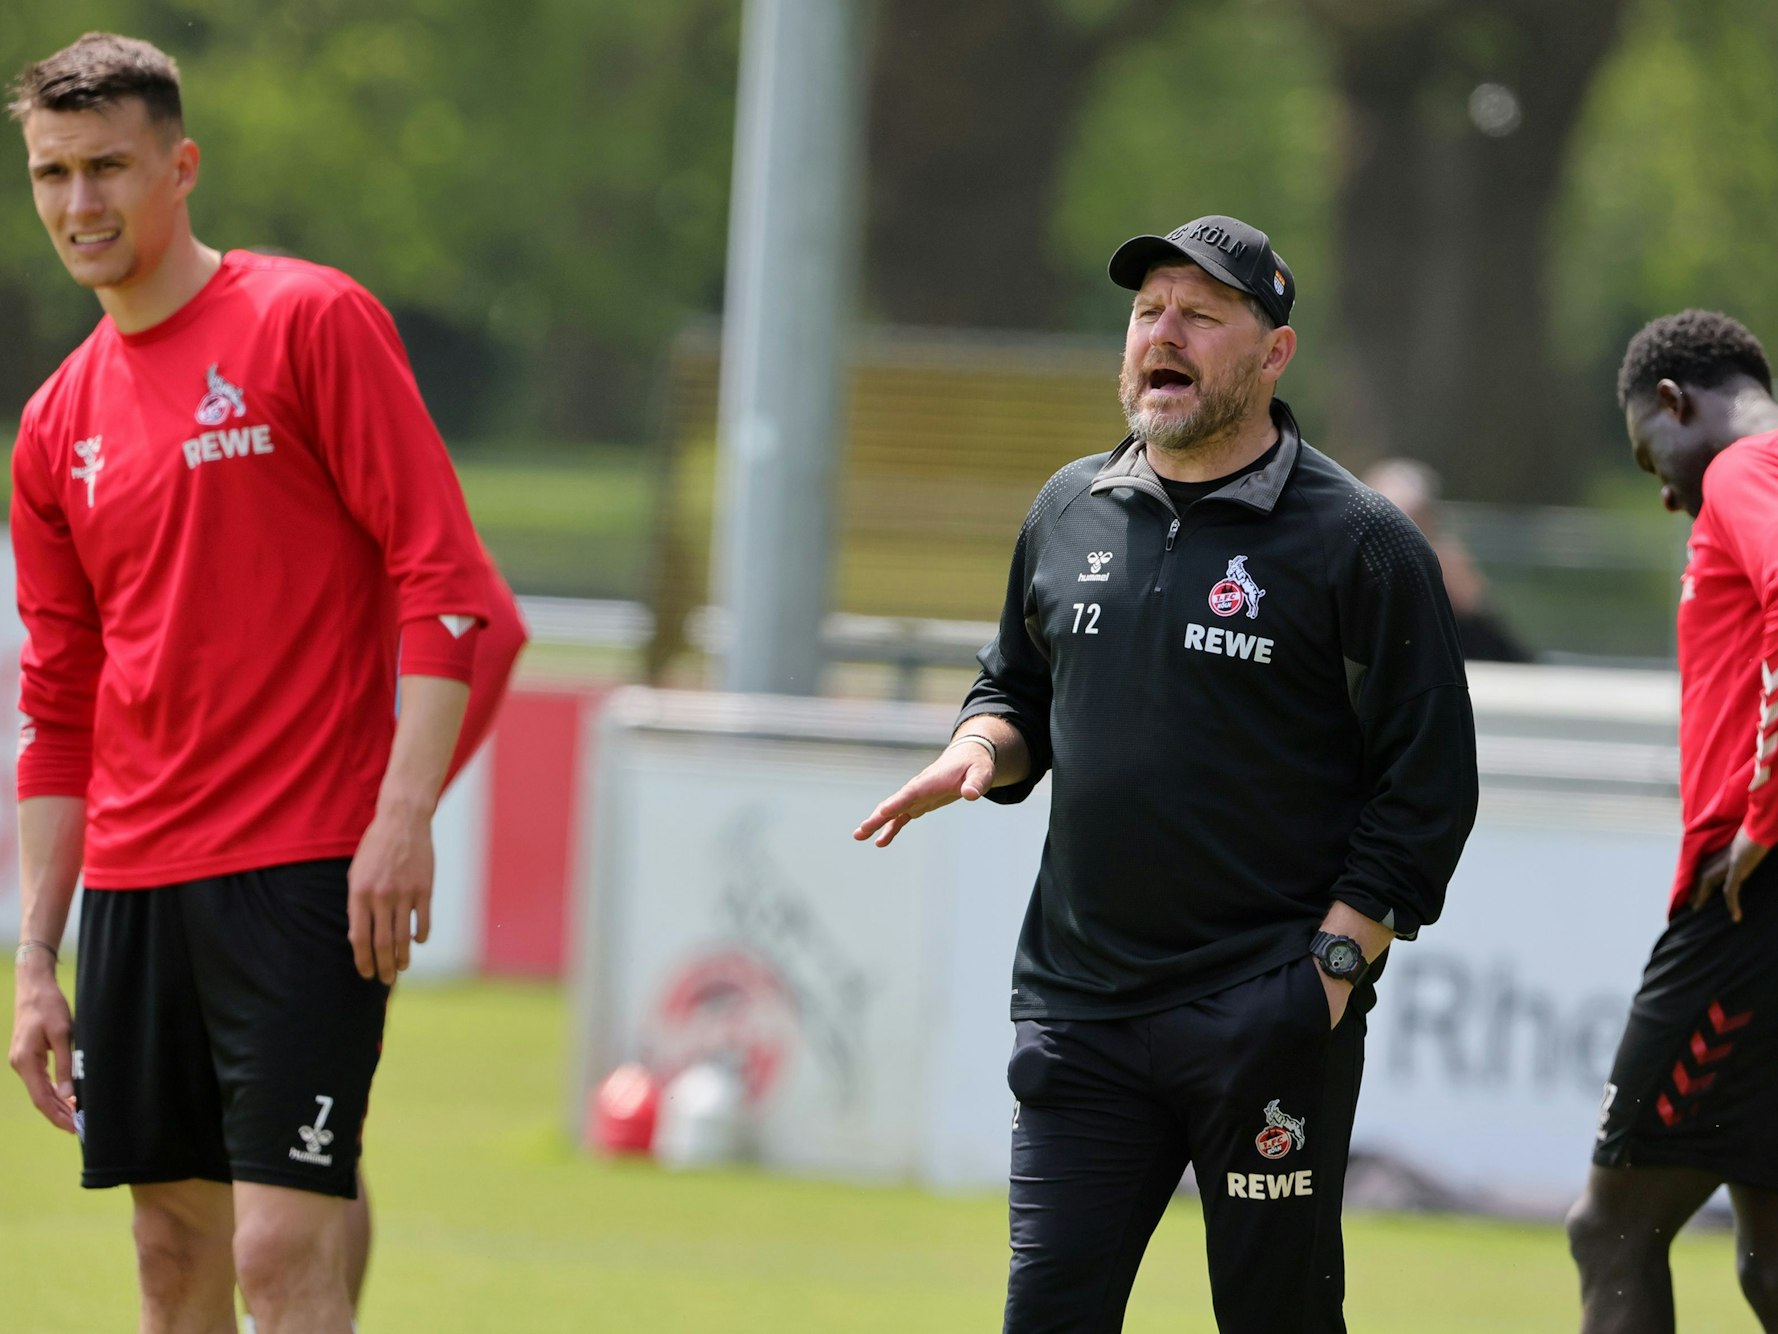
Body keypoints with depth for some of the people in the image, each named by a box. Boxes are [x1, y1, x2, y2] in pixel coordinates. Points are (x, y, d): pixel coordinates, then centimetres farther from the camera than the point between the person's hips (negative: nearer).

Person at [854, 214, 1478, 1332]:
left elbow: (1427, 790, -5)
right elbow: (1020, 687, 27)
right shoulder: (1070, 512, 12)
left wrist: (1332, 968, -13)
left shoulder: (1361, 545, -4)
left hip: (1266, 1025, -5)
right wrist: (980, 752, 3)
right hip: (1078, 1008, 5)